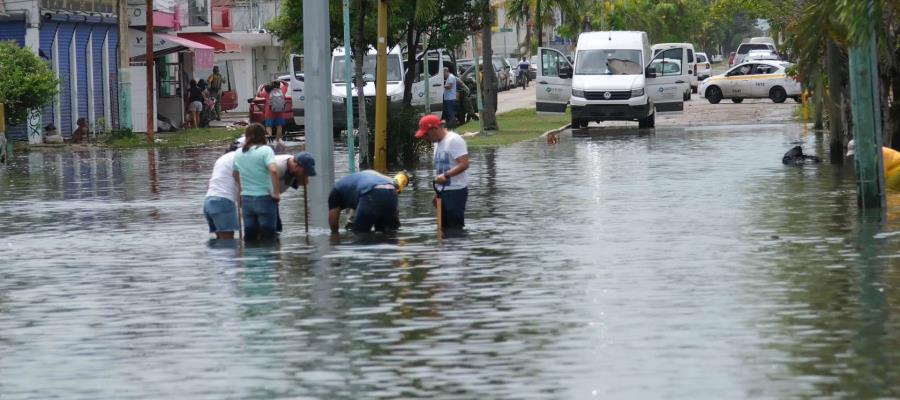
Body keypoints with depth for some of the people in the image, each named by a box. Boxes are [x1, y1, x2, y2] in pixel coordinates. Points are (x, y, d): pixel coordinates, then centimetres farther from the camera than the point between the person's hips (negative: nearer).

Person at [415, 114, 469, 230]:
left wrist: (446, 175, -28)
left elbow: (464, 164, -21)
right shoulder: (437, 143, 17)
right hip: (443, 191, 9)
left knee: (455, 227, -11)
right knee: (444, 226, 8)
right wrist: (437, 193, 18)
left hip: (456, 190, -9)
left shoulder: (454, 140, -13)